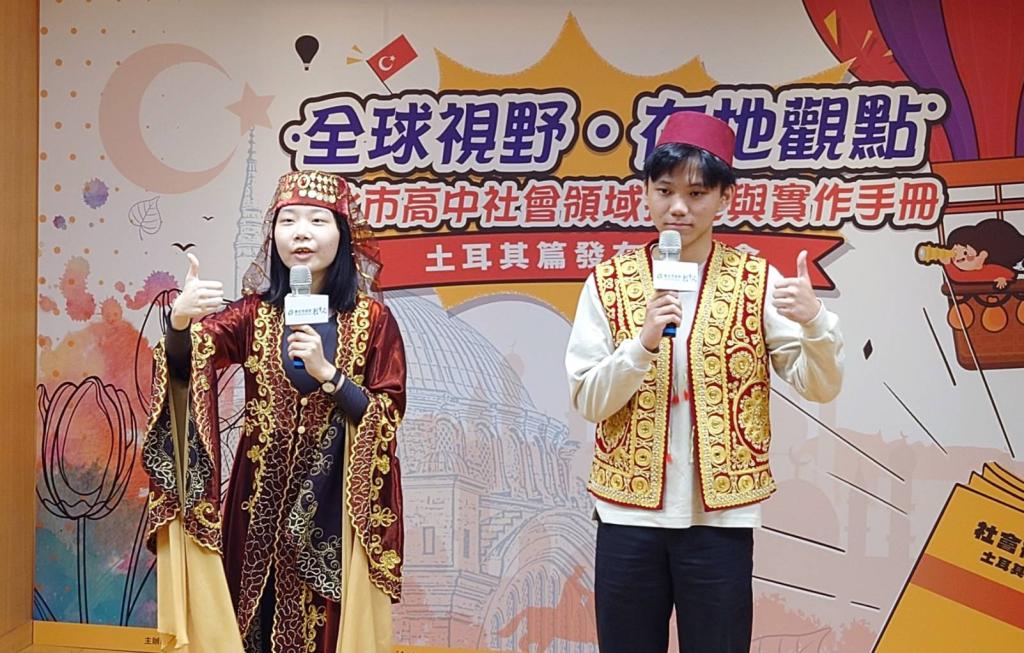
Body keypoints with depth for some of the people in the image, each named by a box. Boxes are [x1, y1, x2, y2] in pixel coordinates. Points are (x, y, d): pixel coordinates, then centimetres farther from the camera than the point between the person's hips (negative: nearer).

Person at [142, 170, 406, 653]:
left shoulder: (371, 319, -4)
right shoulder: (254, 312, 2)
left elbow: (387, 417, -5)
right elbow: (185, 361, -14)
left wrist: (326, 372, -18)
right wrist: (180, 319, -35)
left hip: (337, 500, -2)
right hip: (261, 495, 2)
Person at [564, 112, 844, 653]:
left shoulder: (756, 281, 0)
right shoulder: (610, 282, 1)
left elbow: (820, 387, -5)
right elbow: (587, 402, -4)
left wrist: (814, 321, -24)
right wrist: (643, 343, -19)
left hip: (720, 517, -1)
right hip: (629, 513, 1)